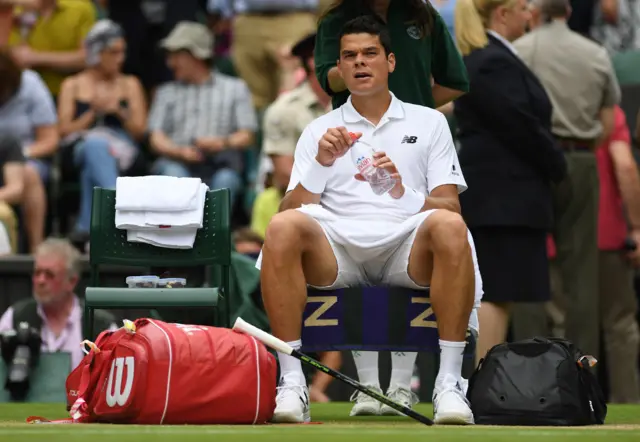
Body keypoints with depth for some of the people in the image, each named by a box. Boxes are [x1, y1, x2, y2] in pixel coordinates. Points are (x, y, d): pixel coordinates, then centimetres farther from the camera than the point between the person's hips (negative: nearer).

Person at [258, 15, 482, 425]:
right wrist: (321, 164, -10)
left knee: (450, 227, -35)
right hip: (337, 247, 1)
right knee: (282, 228, -32)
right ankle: (291, 381, -31)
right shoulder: (320, 130, 20)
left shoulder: (429, 122, 18)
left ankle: (450, 382, -33)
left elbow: (449, 206, 6)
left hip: (407, 248, -1)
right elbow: (294, 211, 8)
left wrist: (403, 194, -14)